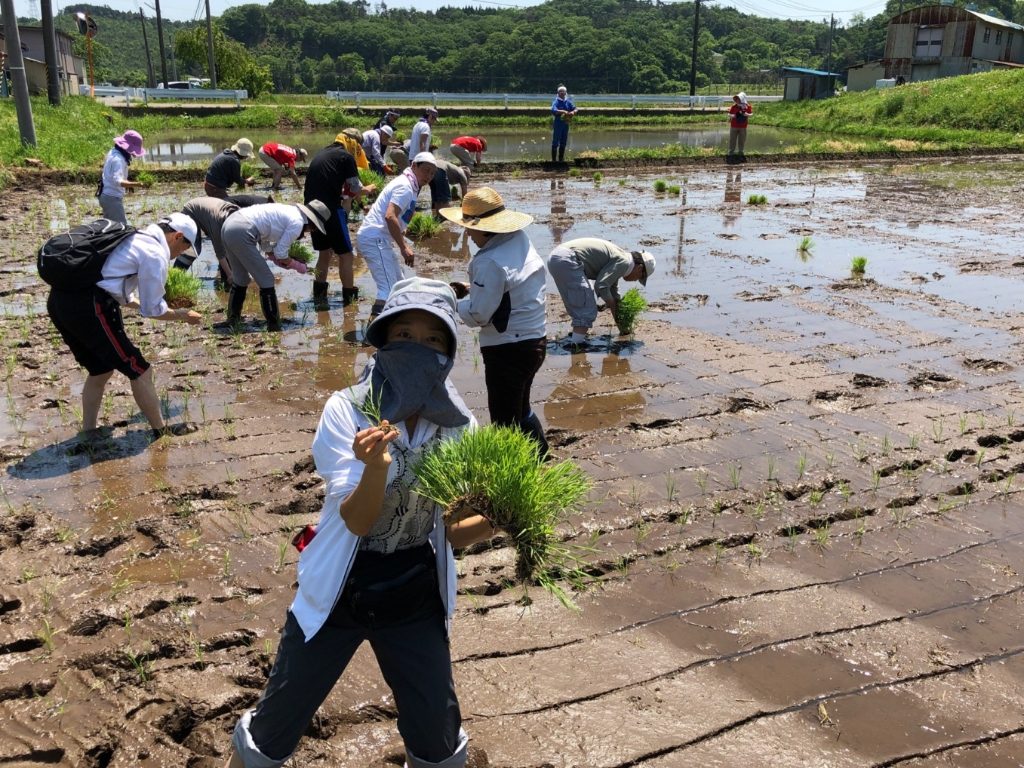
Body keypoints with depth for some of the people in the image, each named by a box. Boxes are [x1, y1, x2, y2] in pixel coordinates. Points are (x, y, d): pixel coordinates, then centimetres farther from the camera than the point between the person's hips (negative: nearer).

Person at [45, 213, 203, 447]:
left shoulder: (134, 239, 23)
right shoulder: (156, 254, -4)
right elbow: (153, 310, 1)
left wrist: (148, 304, 37)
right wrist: (182, 315, 17)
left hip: (59, 300, 10)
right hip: (88, 307, -10)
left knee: (100, 370, 23)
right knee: (139, 371, 4)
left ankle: (89, 432, 25)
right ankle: (161, 429, 15)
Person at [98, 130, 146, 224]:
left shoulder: (113, 152, 8)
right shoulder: (118, 159, -22)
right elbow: (117, 181, -34)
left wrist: (127, 184, 12)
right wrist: (135, 184, -44)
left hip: (105, 196, 10)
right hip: (113, 198, -10)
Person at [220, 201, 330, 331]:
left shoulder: (288, 210, 20)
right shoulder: (298, 223, -6)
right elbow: (280, 254, -4)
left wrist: (275, 258, 22)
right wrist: (297, 266, 12)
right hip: (241, 233, -10)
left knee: (240, 279, 25)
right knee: (266, 281, 1)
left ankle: (232, 319, 37)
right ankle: (274, 328, 7)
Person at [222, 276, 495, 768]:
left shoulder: (458, 427, -9)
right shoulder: (346, 411, -17)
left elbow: (452, 533, -3)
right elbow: (357, 521, -23)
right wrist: (376, 465, -42)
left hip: (416, 598, 2)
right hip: (338, 593, -2)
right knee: (278, 724, 14)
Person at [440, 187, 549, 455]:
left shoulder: (490, 262, -24)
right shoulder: (521, 241, 2)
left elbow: (478, 315, -21)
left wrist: (455, 301, -3)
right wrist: (473, 289, 6)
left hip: (508, 350, -9)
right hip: (535, 340, 9)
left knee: (505, 423, 5)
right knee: (520, 409, 28)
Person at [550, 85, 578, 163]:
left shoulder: (568, 102, 9)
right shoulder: (556, 102, -6)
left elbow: (575, 109, 5)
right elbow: (554, 110, -24)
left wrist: (573, 112, -19)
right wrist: (563, 111, -36)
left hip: (566, 124, 6)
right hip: (557, 124, -6)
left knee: (563, 143, 11)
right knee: (555, 142, -3)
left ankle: (561, 159, 21)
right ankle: (554, 159, 1)